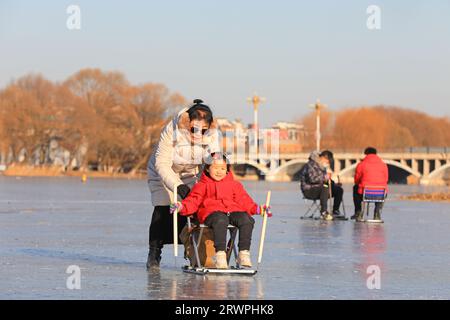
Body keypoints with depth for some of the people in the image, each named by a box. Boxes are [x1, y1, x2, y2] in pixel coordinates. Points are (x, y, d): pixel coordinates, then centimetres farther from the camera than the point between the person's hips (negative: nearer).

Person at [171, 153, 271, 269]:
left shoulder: (234, 185, 27)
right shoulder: (202, 185, 19)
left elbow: (244, 201, 24)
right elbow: (193, 201, 11)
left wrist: (257, 209, 9)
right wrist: (182, 207, -10)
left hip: (233, 211, 3)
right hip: (212, 212, -3)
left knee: (247, 220, -28)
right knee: (220, 221, -40)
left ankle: (244, 253, -23)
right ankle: (220, 254, -43)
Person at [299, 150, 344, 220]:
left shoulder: (322, 166, 14)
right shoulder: (312, 165, -16)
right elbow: (312, 179, -30)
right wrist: (325, 177, -25)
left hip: (320, 189, 9)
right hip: (309, 190, -9)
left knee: (339, 190, -1)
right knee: (324, 188, -38)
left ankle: (335, 211, 1)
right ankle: (323, 213, -38)